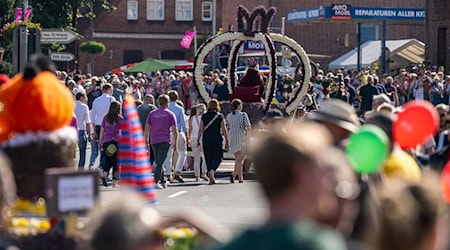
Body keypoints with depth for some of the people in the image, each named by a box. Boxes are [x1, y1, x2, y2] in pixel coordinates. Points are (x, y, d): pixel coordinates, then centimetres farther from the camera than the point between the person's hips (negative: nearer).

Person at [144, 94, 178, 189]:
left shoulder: (152, 113, 10)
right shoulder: (170, 114, 2)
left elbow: (146, 129, 7)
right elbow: (174, 130, -3)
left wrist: (146, 141, 11)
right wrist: (175, 143, 4)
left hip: (154, 141, 4)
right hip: (165, 141, -4)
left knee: (158, 162, 15)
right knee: (160, 162, -10)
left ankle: (162, 182, 22)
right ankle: (156, 181, -23)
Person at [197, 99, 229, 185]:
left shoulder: (204, 116, 3)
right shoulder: (220, 116, -2)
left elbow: (201, 130, 1)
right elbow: (224, 130, -3)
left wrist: (198, 140, 8)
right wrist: (227, 141, 2)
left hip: (206, 139, 2)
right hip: (217, 139, -2)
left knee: (208, 158, 8)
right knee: (218, 157, 5)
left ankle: (211, 178, 8)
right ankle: (212, 171, -22)